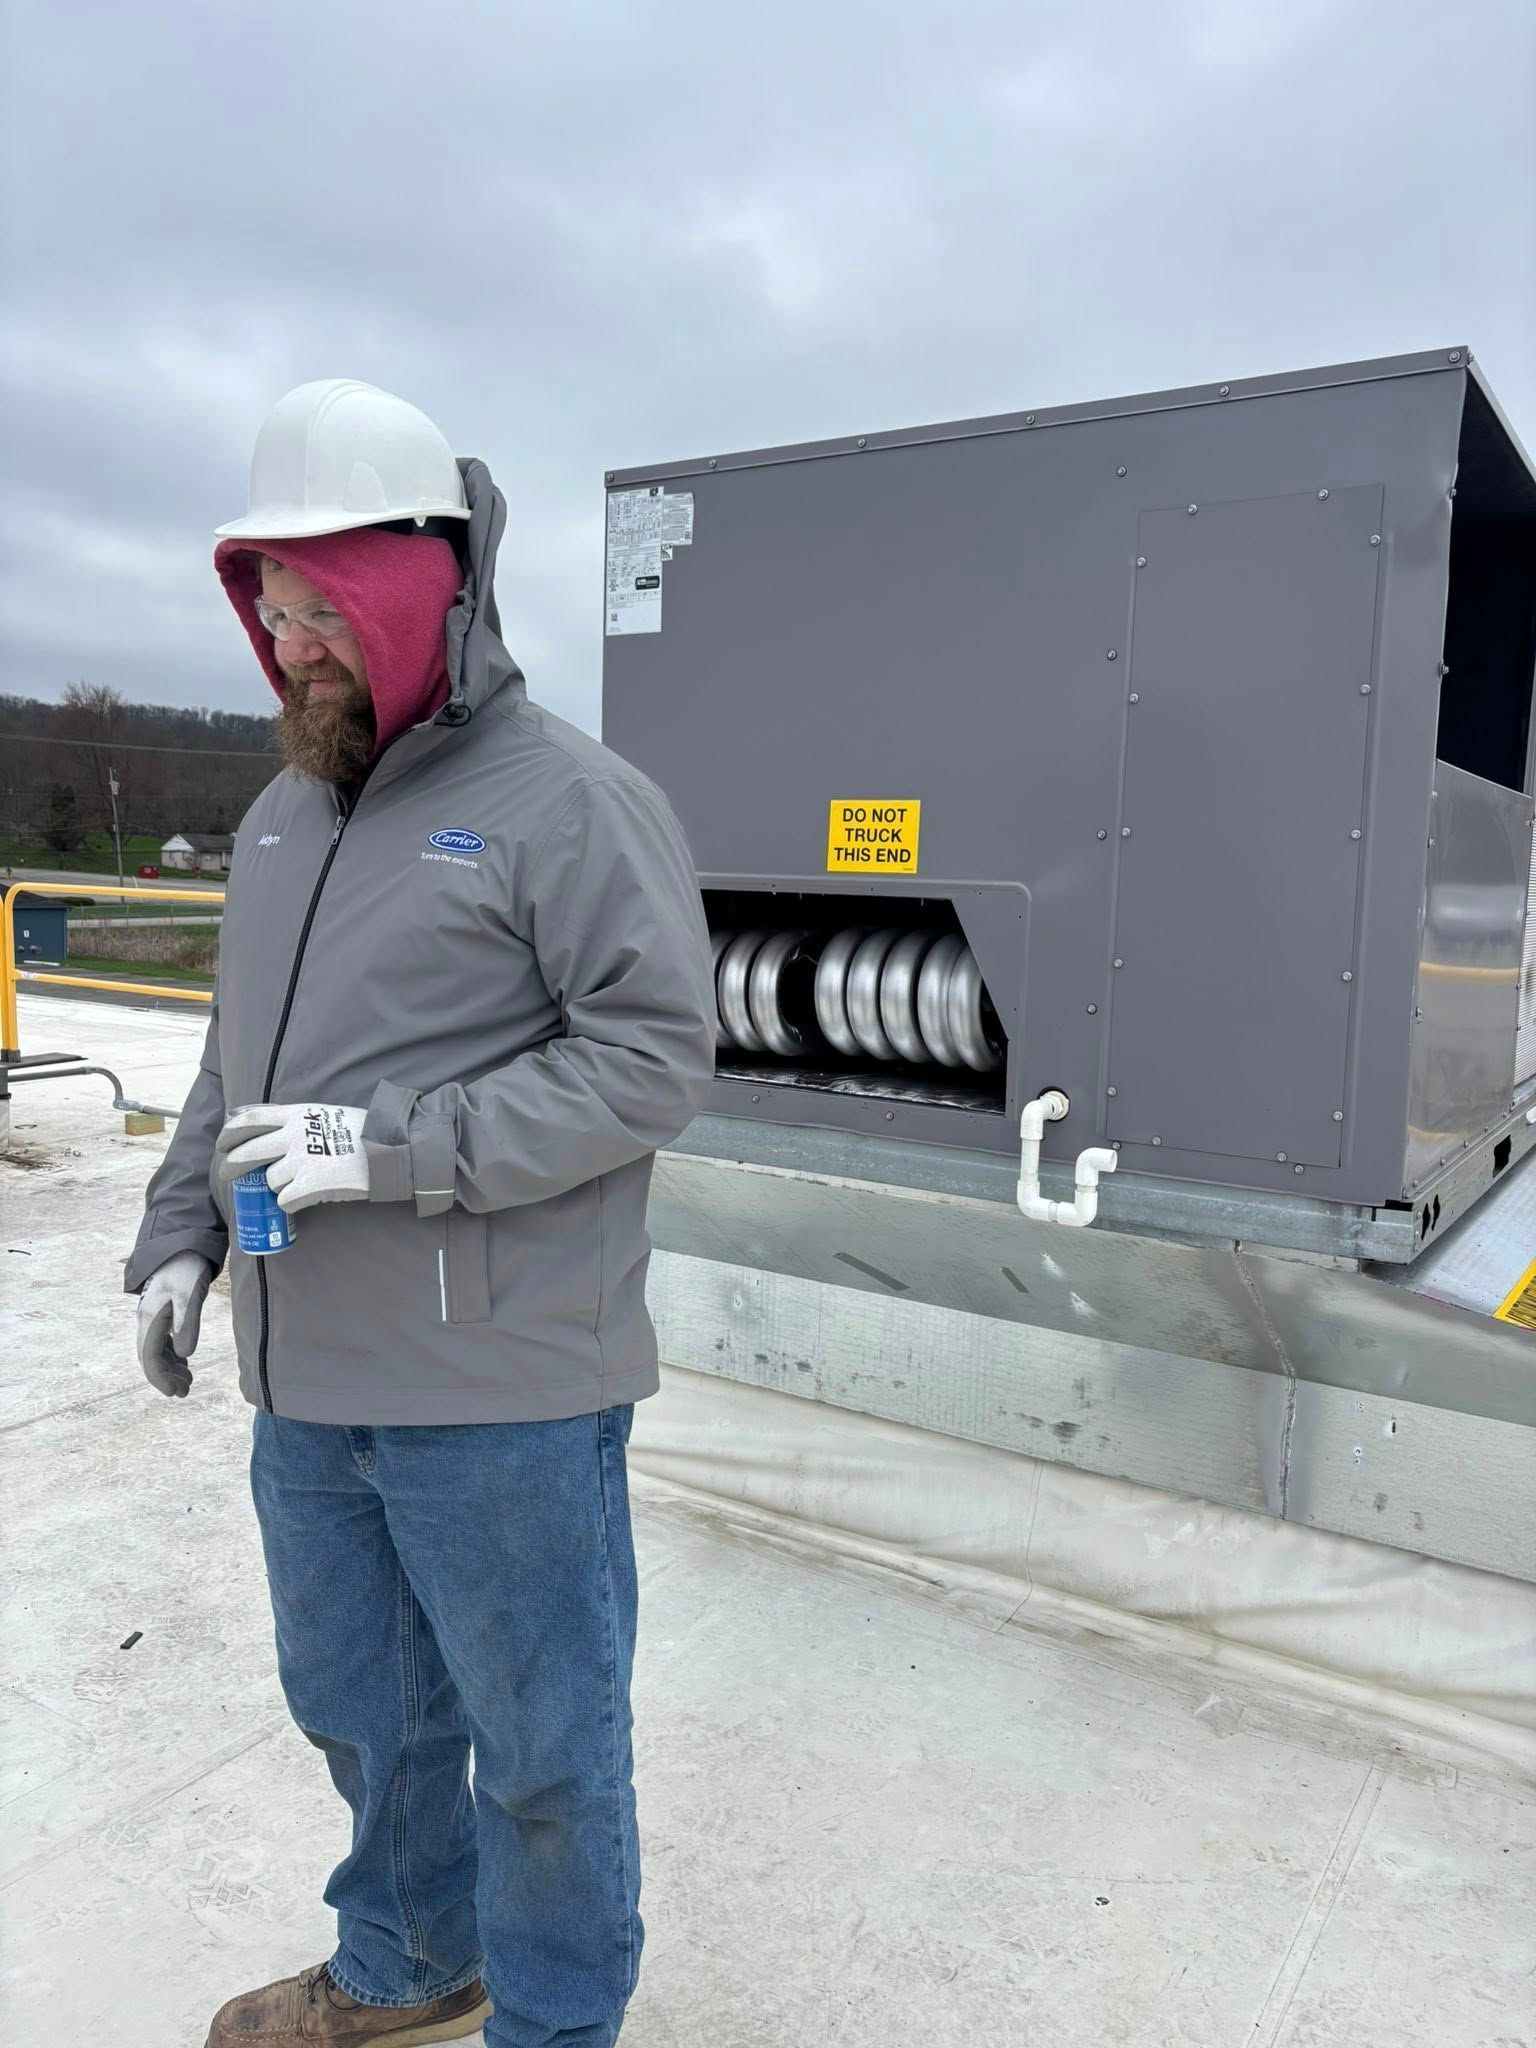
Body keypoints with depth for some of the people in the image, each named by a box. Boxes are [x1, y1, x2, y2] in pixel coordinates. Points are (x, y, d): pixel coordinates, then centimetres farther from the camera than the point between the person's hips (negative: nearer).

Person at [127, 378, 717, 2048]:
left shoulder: (573, 802, -13)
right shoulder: (281, 816, 12)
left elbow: (655, 1054, -18)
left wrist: (395, 1147, -23)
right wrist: (180, 1234, 11)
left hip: (502, 1395, -8)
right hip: (306, 1382, 8)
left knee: (540, 1739, 12)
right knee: (357, 1707, 25)